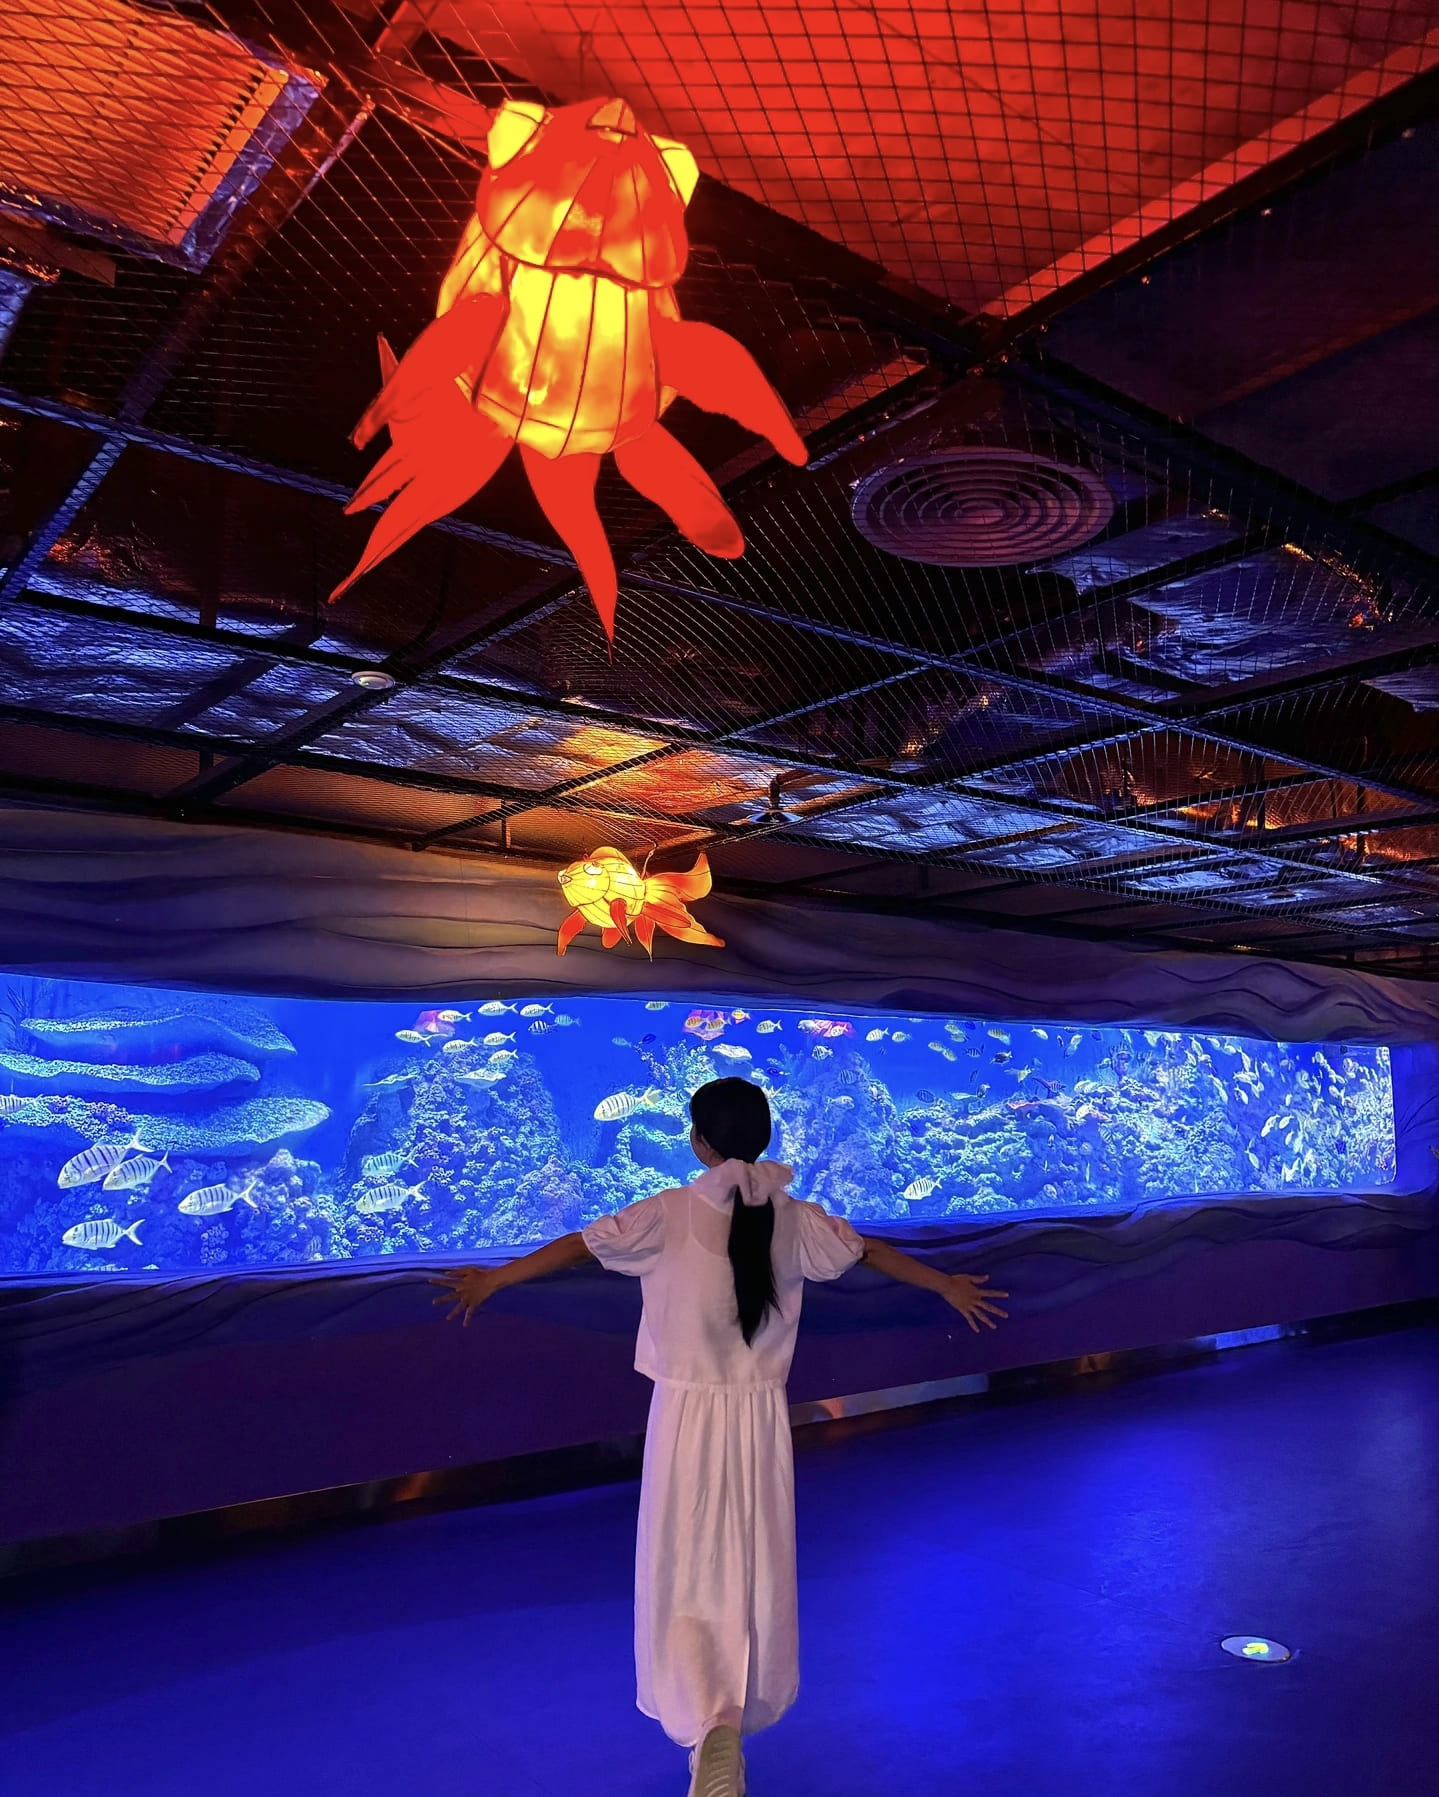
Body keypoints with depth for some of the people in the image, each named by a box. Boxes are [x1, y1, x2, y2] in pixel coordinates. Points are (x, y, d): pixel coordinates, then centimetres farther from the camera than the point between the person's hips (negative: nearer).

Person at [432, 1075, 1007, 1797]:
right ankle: (738, 1719, 35)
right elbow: (871, 1252, 11)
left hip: (687, 1415, -3)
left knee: (683, 1576, 8)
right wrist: (949, 1286, 25)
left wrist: (493, 1279, -2)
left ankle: (712, 1722, -12)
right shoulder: (795, 1220, -2)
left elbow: (578, 1245, -11)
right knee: (754, 1570, 18)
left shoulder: (671, 1215, -12)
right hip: (761, 1419, 3)